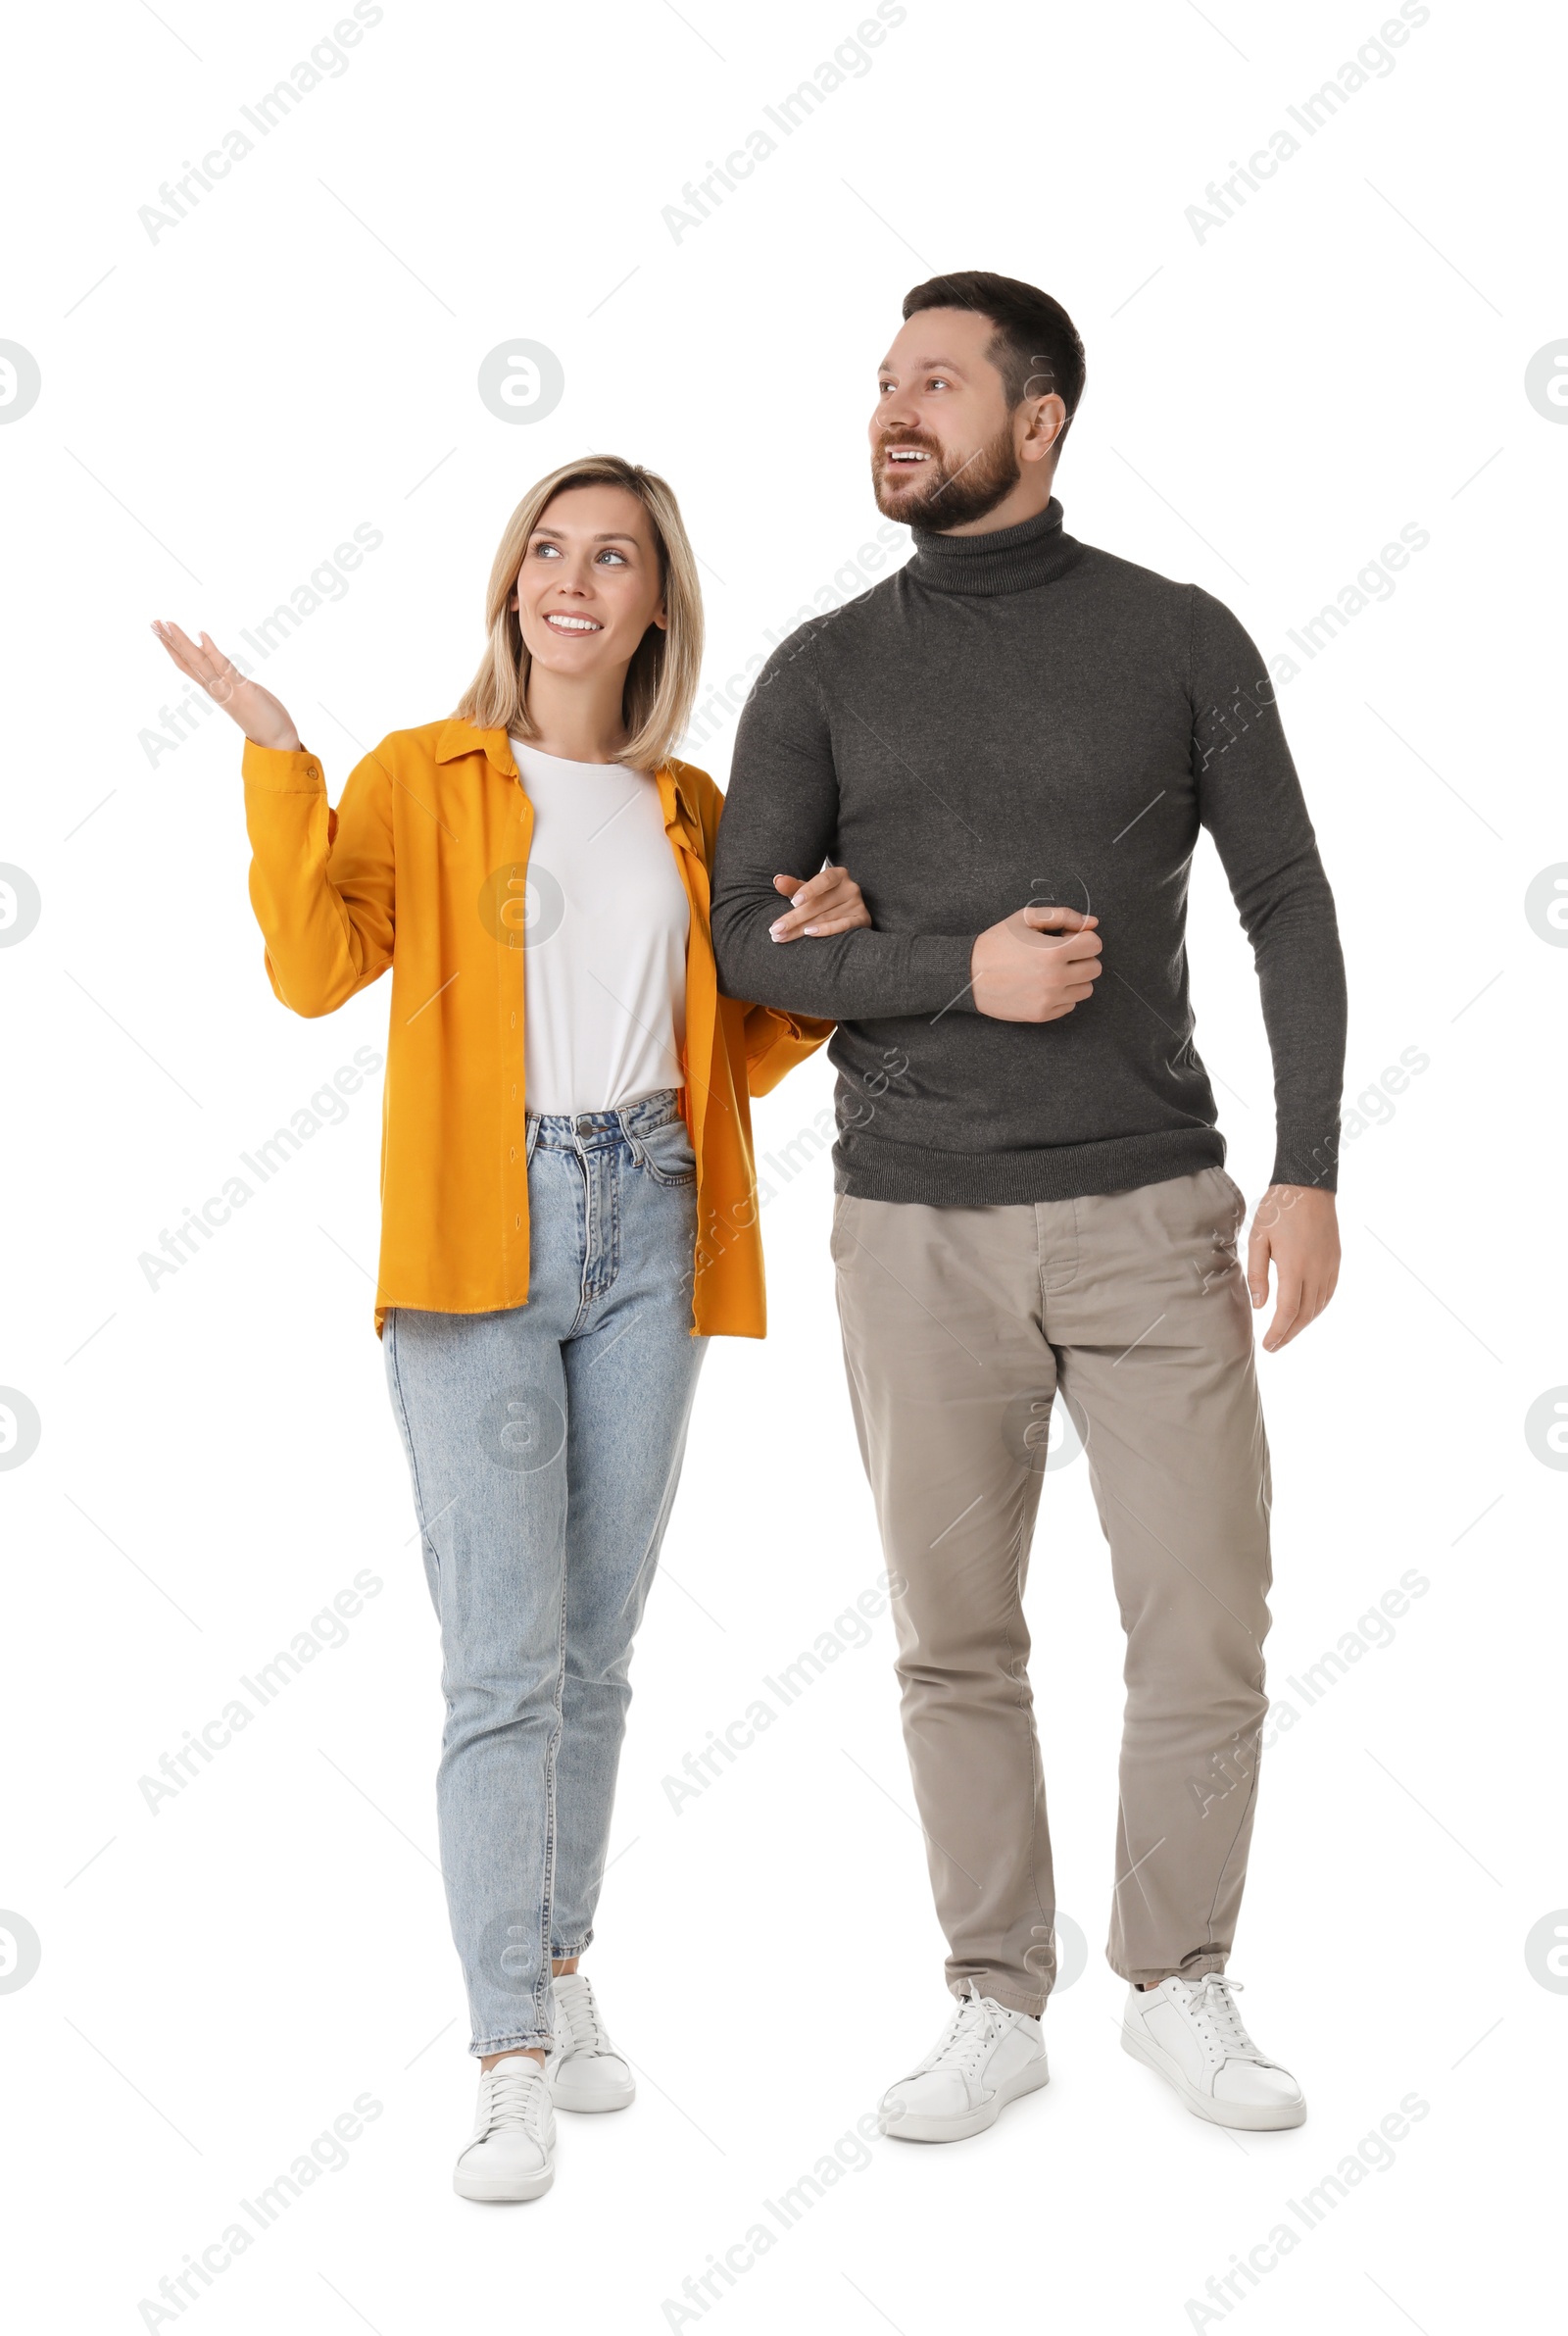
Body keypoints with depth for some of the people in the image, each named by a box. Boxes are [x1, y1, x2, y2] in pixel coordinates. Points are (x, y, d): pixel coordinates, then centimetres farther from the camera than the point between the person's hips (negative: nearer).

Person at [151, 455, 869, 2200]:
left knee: (597, 1650, 11)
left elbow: (739, 1060, 18)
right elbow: (314, 965, -12)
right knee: (502, 1661, -7)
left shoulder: (689, 808, 14)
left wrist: (816, 957, 2)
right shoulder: (423, 776, 4)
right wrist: (276, 759, -17)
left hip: (647, 1233, 4)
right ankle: (510, 2064, -2)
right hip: (480, 1235, -4)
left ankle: (560, 1962, 28)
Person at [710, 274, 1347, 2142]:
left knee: (1207, 1627, 1)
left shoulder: (1180, 639, 1)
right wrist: (961, 972, -16)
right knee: (956, 1640, 7)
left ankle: (1180, 1989, 22)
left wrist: (1310, 1175, -8)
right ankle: (996, 2009, 24)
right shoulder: (823, 672, 4)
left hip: (1151, 1212, -1)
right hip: (920, 1227, 1)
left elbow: (1288, 908, 1)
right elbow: (748, 941, 1)